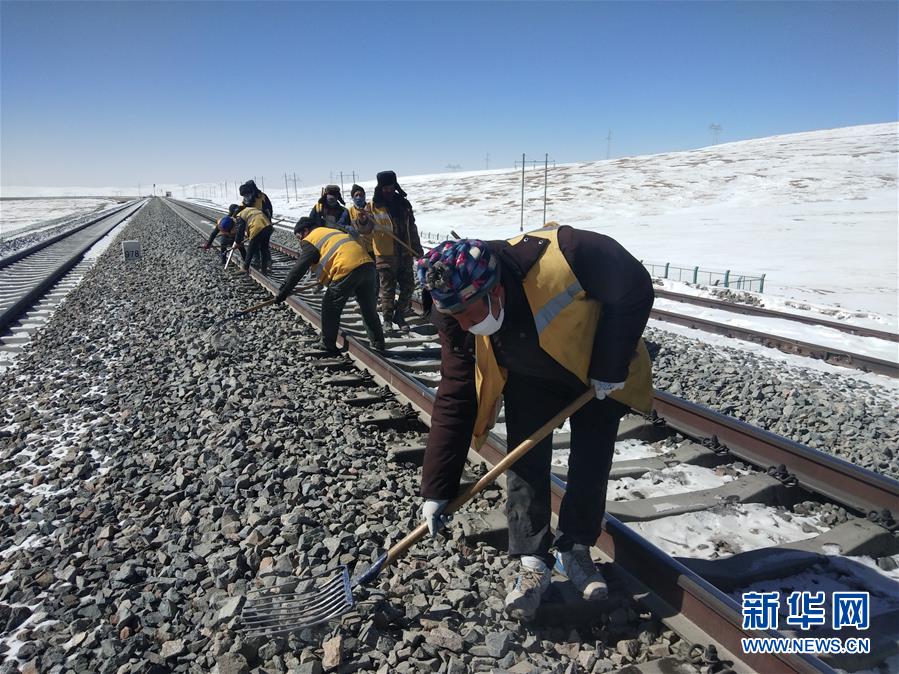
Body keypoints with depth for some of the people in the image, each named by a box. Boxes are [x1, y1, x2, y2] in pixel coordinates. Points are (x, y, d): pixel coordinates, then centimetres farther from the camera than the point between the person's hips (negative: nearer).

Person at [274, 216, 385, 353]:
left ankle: (328, 346, 15)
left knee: (330, 308, 8)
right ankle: (378, 344, 25)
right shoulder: (332, 231, 32)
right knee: (369, 308, 18)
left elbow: (298, 269, 3)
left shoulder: (310, 240, 8)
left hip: (348, 269, -8)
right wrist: (326, 279, 50)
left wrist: (283, 292, 7)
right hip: (368, 265, 8)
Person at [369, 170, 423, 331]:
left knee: (408, 287, 6)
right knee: (388, 288, 0)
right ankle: (387, 318, 15)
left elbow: (411, 227, 18)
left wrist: (417, 248, 16)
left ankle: (400, 316, 20)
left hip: (405, 253, 4)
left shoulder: (404, 203, 11)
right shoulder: (374, 205, 0)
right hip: (385, 254, -4)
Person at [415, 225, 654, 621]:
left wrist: (610, 367, -24)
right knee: (525, 463, -5)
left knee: (591, 463, 3)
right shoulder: (458, 322, -26)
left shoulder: (563, 256, -42)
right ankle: (533, 564, 10)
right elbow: (455, 399, -19)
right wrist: (436, 490, -18)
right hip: (529, 381, 2)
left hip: (599, 373, -2)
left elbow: (635, 289, -25)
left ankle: (575, 549, 24)